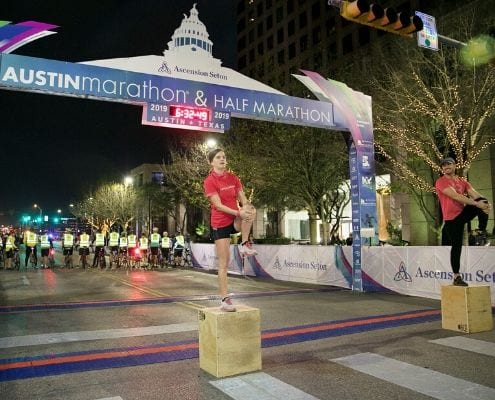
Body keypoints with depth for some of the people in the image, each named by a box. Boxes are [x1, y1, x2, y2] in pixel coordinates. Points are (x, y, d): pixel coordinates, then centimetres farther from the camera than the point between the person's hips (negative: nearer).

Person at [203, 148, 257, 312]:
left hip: (235, 220, 4)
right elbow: (218, 205, -19)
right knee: (223, 263, -4)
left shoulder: (233, 178, 5)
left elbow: (243, 199, 3)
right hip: (220, 223, -4)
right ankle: (224, 300, 5)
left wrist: (247, 207, -20)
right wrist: (239, 213, -28)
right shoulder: (209, 181, -11)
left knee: (249, 209, -29)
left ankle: (245, 244, -13)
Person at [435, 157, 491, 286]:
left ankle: (482, 232, -8)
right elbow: (455, 196, -22)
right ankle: (457, 277, 4)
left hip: (464, 212, 5)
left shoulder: (462, 181, 12)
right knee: (456, 246, -6)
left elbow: (474, 194, -2)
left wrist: (484, 203, -24)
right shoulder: (441, 182, -9)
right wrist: (476, 203, -28)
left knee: (482, 201, -18)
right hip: (452, 218, -5)